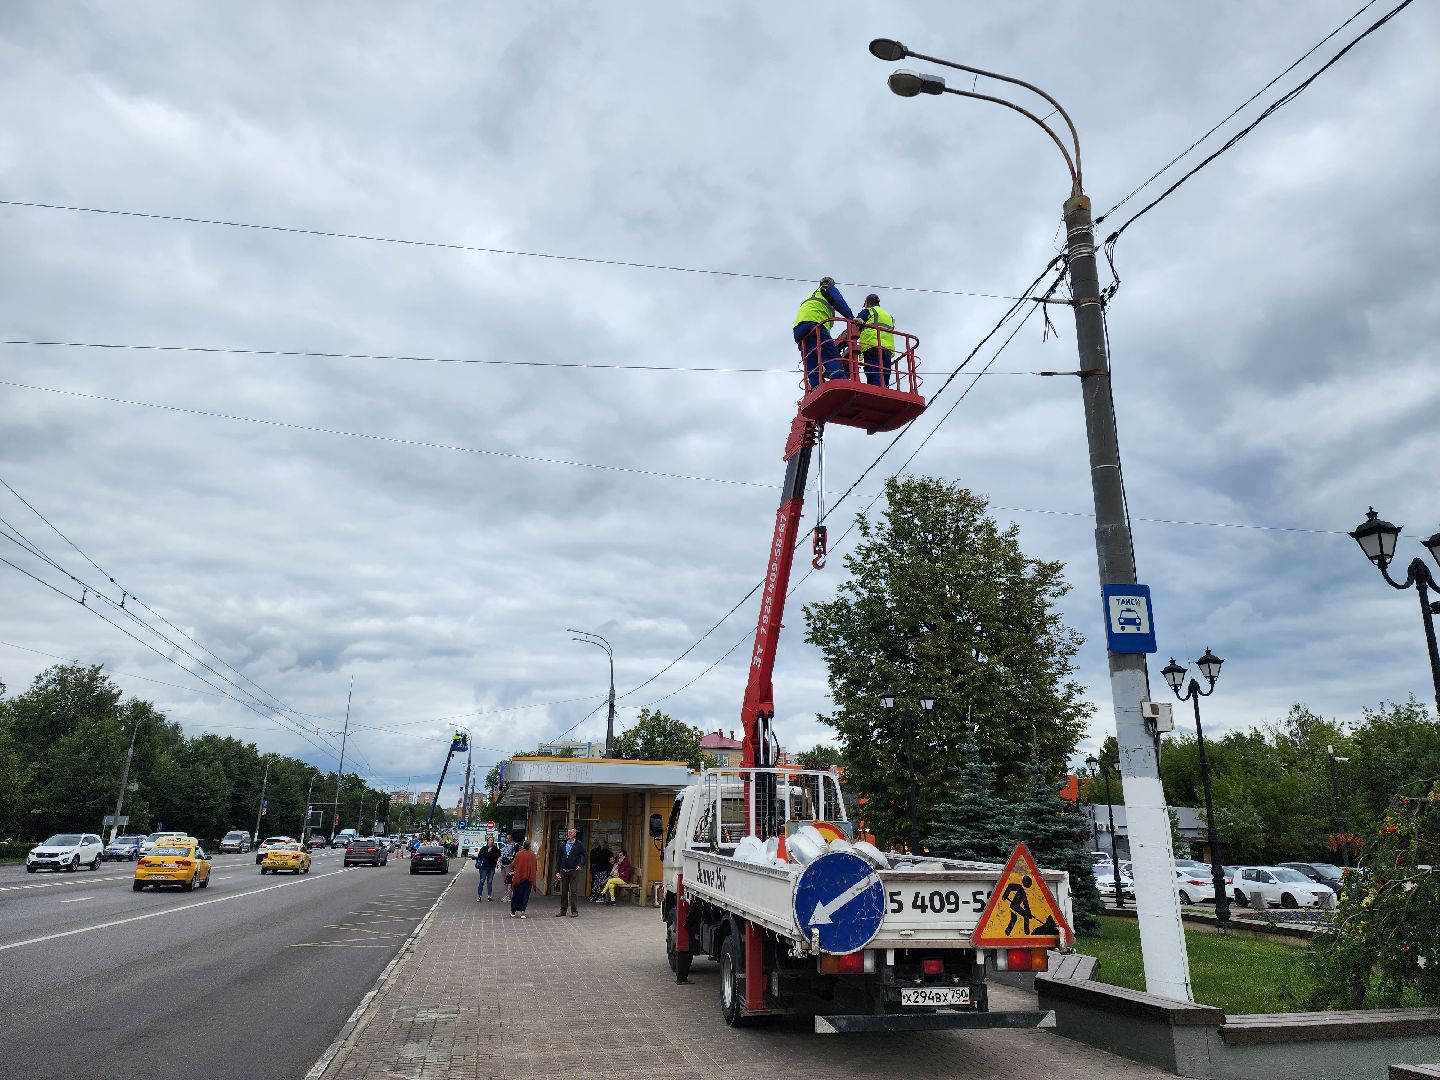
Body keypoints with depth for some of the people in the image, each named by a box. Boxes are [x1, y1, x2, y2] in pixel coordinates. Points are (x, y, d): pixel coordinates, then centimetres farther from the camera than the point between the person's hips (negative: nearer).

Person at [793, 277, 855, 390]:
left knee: (812, 368, -4)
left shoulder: (811, 296, 42)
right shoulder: (829, 289, 24)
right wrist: (852, 319, -6)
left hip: (798, 329, 8)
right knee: (833, 357, -21)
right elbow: (840, 303, 4)